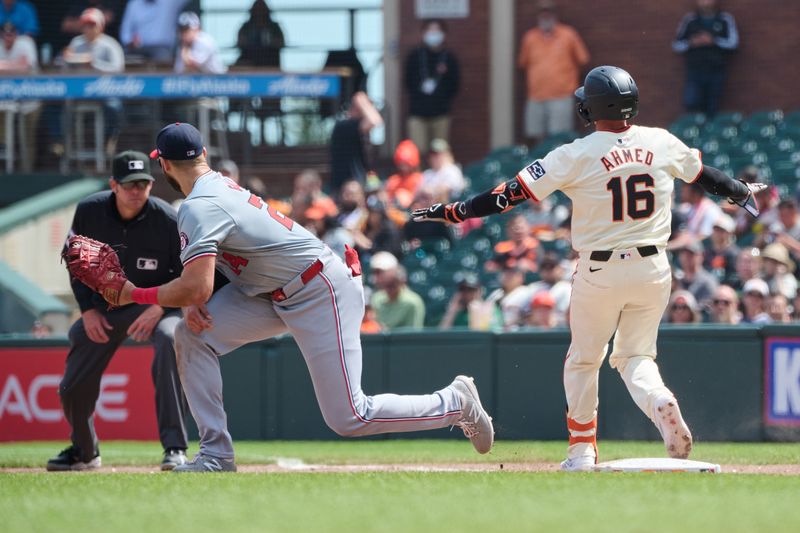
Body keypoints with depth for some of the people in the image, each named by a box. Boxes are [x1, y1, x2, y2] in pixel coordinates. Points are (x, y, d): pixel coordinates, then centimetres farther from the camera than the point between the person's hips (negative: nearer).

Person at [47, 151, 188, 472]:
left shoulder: (168, 221, -23)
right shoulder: (89, 212, -14)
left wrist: (159, 308, -28)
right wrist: (88, 310, -7)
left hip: (156, 302, -3)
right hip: (106, 304, 4)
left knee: (169, 341, -37)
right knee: (72, 386, 2)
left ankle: (175, 447, -35)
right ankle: (84, 451, 36)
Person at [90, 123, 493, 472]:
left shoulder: (199, 207, -21)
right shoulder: (218, 186, 8)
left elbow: (196, 288, -29)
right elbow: (206, 271, 17)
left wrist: (134, 295, -14)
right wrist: (196, 300, -4)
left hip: (321, 293, -10)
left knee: (348, 418, -11)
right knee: (191, 335, -5)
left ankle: (456, 402, 8)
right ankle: (216, 454, -3)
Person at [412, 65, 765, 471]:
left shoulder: (576, 155, -11)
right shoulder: (662, 144, 1)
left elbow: (511, 194, -11)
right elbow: (704, 175, 19)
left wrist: (451, 212, -4)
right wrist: (740, 191, 39)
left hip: (599, 273, -3)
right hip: (653, 269, 3)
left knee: (583, 360, 16)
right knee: (636, 355, 14)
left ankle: (582, 451, 17)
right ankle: (659, 402, -18)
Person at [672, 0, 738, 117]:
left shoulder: (726, 19, 3)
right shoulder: (689, 19, 5)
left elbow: (733, 43, -5)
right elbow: (676, 45, 8)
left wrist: (714, 40, -19)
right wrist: (691, 43, -13)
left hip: (717, 71, 0)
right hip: (695, 70, 0)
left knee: (712, 111, 1)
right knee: (690, 103, -17)